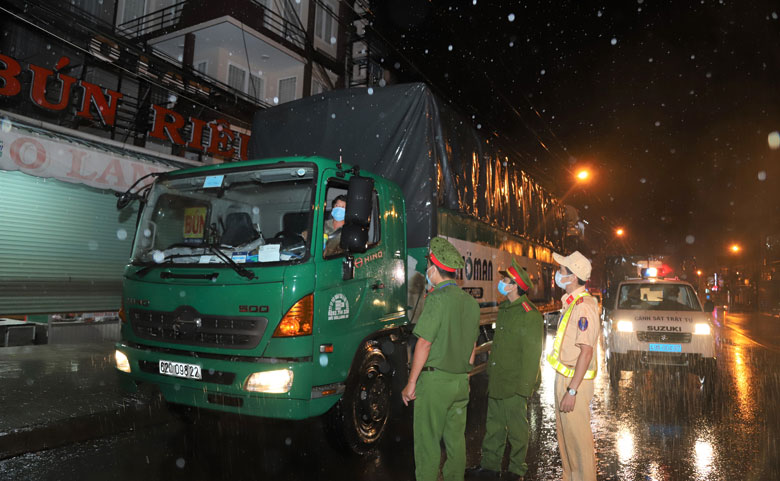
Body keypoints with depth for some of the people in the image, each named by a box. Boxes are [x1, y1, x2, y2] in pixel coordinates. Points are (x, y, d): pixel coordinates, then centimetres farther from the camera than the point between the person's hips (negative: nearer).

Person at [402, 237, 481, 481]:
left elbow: (424, 343, -17)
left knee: (427, 443, 2)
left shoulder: (438, 298, -15)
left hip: (434, 379, -7)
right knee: (456, 440, 16)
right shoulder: (471, 302, 9)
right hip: (461, 381, 8)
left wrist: (411, 383, -12)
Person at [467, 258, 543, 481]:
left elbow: (532, 354, -17)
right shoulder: (504, 309, 13)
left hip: (514, 386, -8)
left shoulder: (529, 314, -15)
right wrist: (490, 372, 17)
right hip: (497, 381, 8)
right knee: (494, 426, 15)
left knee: (516, 428, 6)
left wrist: (524, 386, -19)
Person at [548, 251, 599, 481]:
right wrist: (564, 385, 17)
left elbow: (586, 351, -24)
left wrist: (572, 390, -24)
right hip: (564, 378, 10)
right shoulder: (571, 302, 12)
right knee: (565, 434, 19)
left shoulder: (584, 306, -20)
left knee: (578, 439, 2)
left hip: (575, 382, -10)